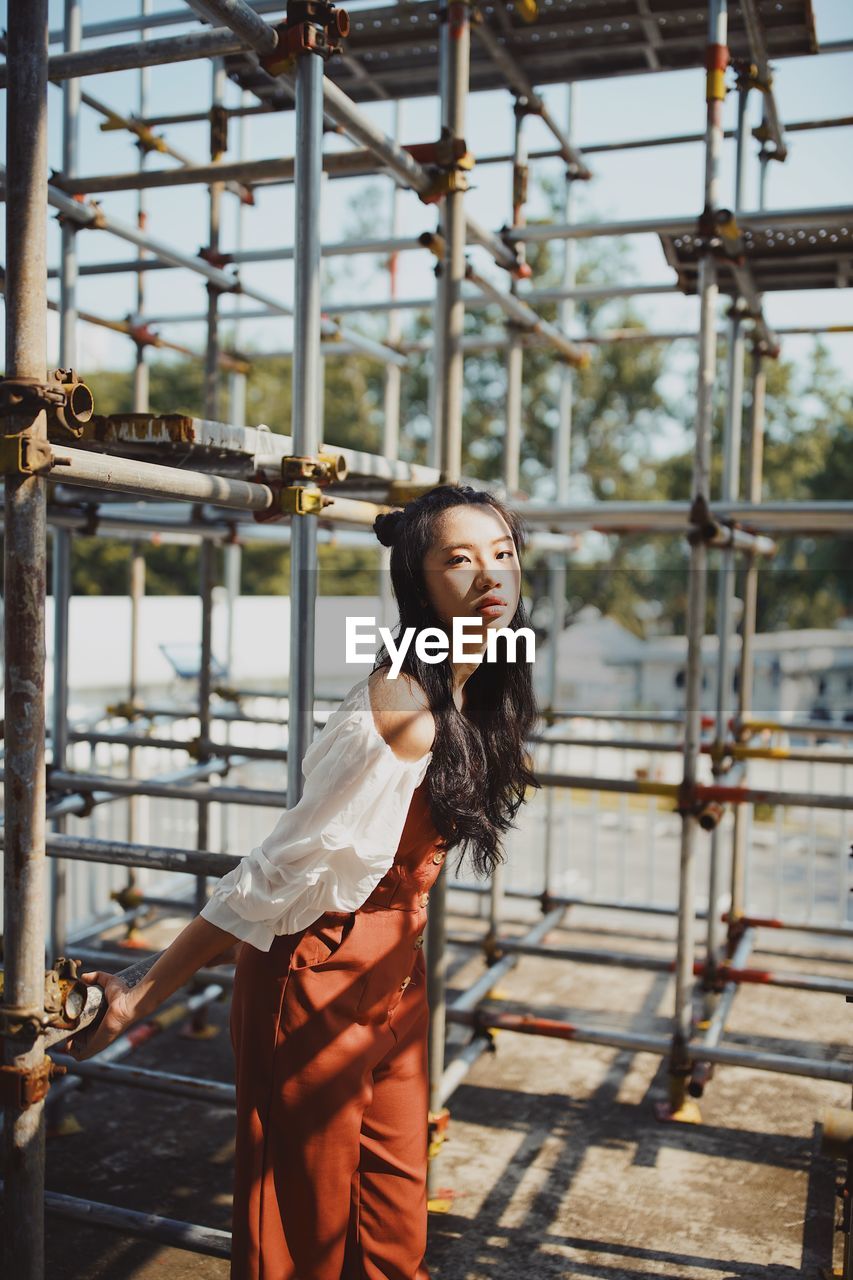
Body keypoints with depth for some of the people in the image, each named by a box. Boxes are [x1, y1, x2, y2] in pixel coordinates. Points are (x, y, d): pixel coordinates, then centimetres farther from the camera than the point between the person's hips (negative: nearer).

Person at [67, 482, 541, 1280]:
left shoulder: (471, 699, 1)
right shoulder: (407, 712, -26)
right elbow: (280, 872, -26)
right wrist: (143, 996, -22)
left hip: (393, 976, 8)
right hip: (317, 981, -7)